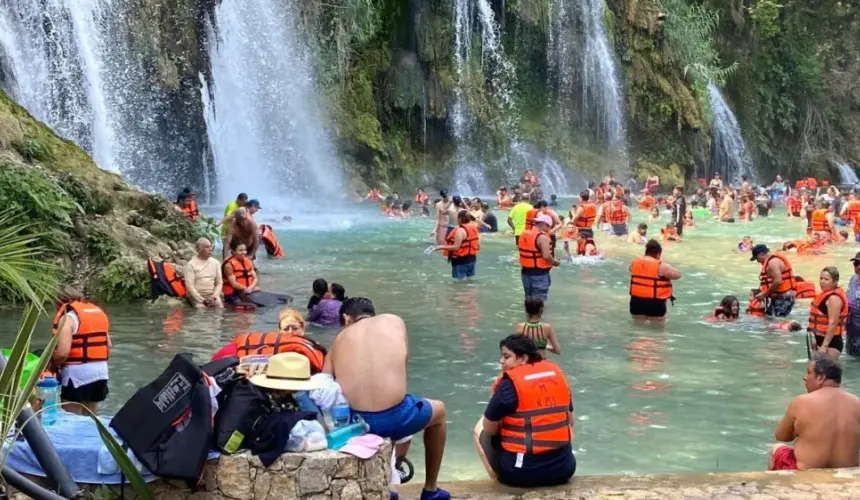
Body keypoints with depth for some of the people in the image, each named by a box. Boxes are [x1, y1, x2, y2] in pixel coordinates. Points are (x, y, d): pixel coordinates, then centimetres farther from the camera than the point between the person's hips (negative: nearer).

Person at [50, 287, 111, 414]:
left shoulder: (68, 317, -10)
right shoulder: (99, 312, 14)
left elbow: (62, 353, -18)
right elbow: (109, 345, 14)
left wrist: (52, 364, 0)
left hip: (77, 373, -8)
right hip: (101, 371, 8)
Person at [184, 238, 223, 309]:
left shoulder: (215, 263, 10)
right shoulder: (191, 264, -4)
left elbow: (219, 282, 10)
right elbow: (189, 286, -10)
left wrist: (215, 296, -8)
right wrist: (202, 300, -16)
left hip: (212, 295, 3)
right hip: (196, 296, -3)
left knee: (220, 309, -23)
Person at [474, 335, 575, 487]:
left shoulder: (510, 383, -11)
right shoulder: (557, 373, 6)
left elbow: (489, 429, -3)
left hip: (522, 472, -5)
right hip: (563, 468, 5)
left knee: (480, 428, 18)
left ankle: (499, 478, 10)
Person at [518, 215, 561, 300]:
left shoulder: (523, 234, 7)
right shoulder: (542, 237, -19)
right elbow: (546, 256, -26)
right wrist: (555, 262, -8)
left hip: (526, 271, 8)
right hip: (539, 274, -8)